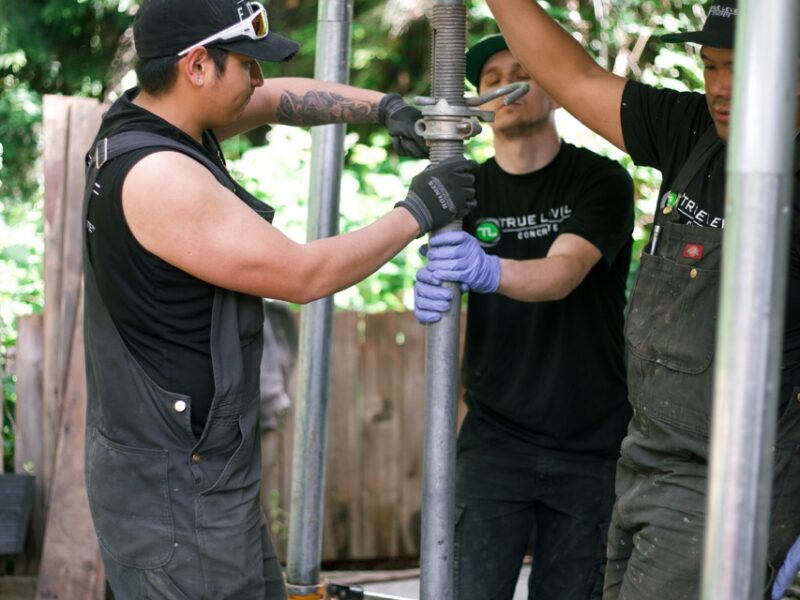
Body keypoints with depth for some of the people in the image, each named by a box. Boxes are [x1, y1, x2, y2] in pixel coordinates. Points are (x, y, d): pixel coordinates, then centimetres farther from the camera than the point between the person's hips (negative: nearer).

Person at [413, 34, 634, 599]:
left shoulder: (602, 182, -5)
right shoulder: (467, 189, 5)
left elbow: (563, 273, -21)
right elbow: (443, 280, -6)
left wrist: (487, 270, -42)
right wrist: (428, 299, -31)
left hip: (591, 443, -1)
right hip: (496, 437, 2)